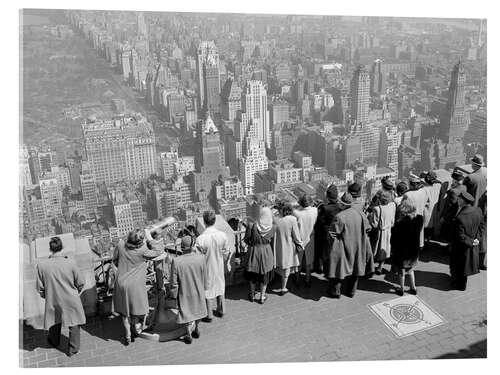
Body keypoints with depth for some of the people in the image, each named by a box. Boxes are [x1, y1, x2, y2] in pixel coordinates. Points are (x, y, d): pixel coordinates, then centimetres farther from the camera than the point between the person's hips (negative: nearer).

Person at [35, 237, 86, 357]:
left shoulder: (41, 266, -19)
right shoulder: (70, 263, -23)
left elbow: (40, 288, -7)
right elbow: (80, 283, -10)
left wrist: (45, 296, 14)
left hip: (53, 300, 2)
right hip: (71, 300, -2)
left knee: (54, 320, 30)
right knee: (74, 323, 22)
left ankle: (54, 342, 56)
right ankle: (73, 348, 35)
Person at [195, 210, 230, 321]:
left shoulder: (201, 238, -28)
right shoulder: (222, 235, -15)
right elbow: (226, 253, -3)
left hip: (207, 268, -4)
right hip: (219, 267, 4)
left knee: (208, 290, 13)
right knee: (219, 287, 23)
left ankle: (209, 315, 26)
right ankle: (220, 310, 38)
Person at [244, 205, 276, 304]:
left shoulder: (252, 226, -19)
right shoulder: (272, 228, -14)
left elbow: (246, 240, -9)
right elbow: (272, 242, -2)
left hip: (254, 251, -1)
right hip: (267, 253, 1)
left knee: (252, 274, 19)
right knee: (264, 275, 17)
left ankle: (252, 295, 33)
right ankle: (262, 297, 27)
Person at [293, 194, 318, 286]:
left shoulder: (296, 213, -28)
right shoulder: (315, 211, -20)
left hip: (299, 240, -1)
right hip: (309, 240, 2)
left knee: (298, 262, 18)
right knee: (308, 262, 19)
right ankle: (308, 280, 31)